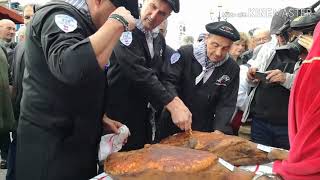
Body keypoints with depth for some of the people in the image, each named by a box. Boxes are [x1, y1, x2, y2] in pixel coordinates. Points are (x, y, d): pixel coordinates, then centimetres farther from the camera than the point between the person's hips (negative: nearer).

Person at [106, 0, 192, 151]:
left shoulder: (160, 39, 8)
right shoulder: (124, 28, -15)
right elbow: (138, 71, -27)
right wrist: (172, 103, -32)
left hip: (143, 118, 7)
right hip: (118, 116, -7)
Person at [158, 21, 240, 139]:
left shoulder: (232, 69, -5)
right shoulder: (185, 54, -13)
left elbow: (226, 104, -6)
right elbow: (168, 81, -20)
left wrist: (219, 131, -20)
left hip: (205, 129, 2)